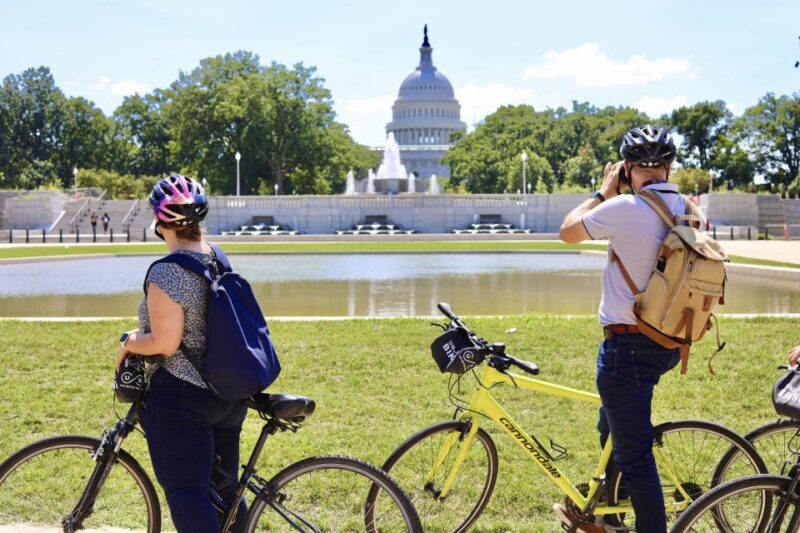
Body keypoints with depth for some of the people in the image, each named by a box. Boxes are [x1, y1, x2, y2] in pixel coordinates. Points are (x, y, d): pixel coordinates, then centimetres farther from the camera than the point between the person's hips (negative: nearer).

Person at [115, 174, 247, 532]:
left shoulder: (166, 273, -18)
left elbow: (164, 343, -22)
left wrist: (128, 343, -2)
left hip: (181, 397, -8)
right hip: (229, 395, 8)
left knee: (185, 492, -5)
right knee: (224, 487, 17)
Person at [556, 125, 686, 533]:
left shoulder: (625, 208, -19)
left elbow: (568, 231, -3)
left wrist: (604, 191, 8)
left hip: (628, 344, -9)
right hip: (669, 343, 9)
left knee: (634, 454, -1)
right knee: (612, 425, 29)